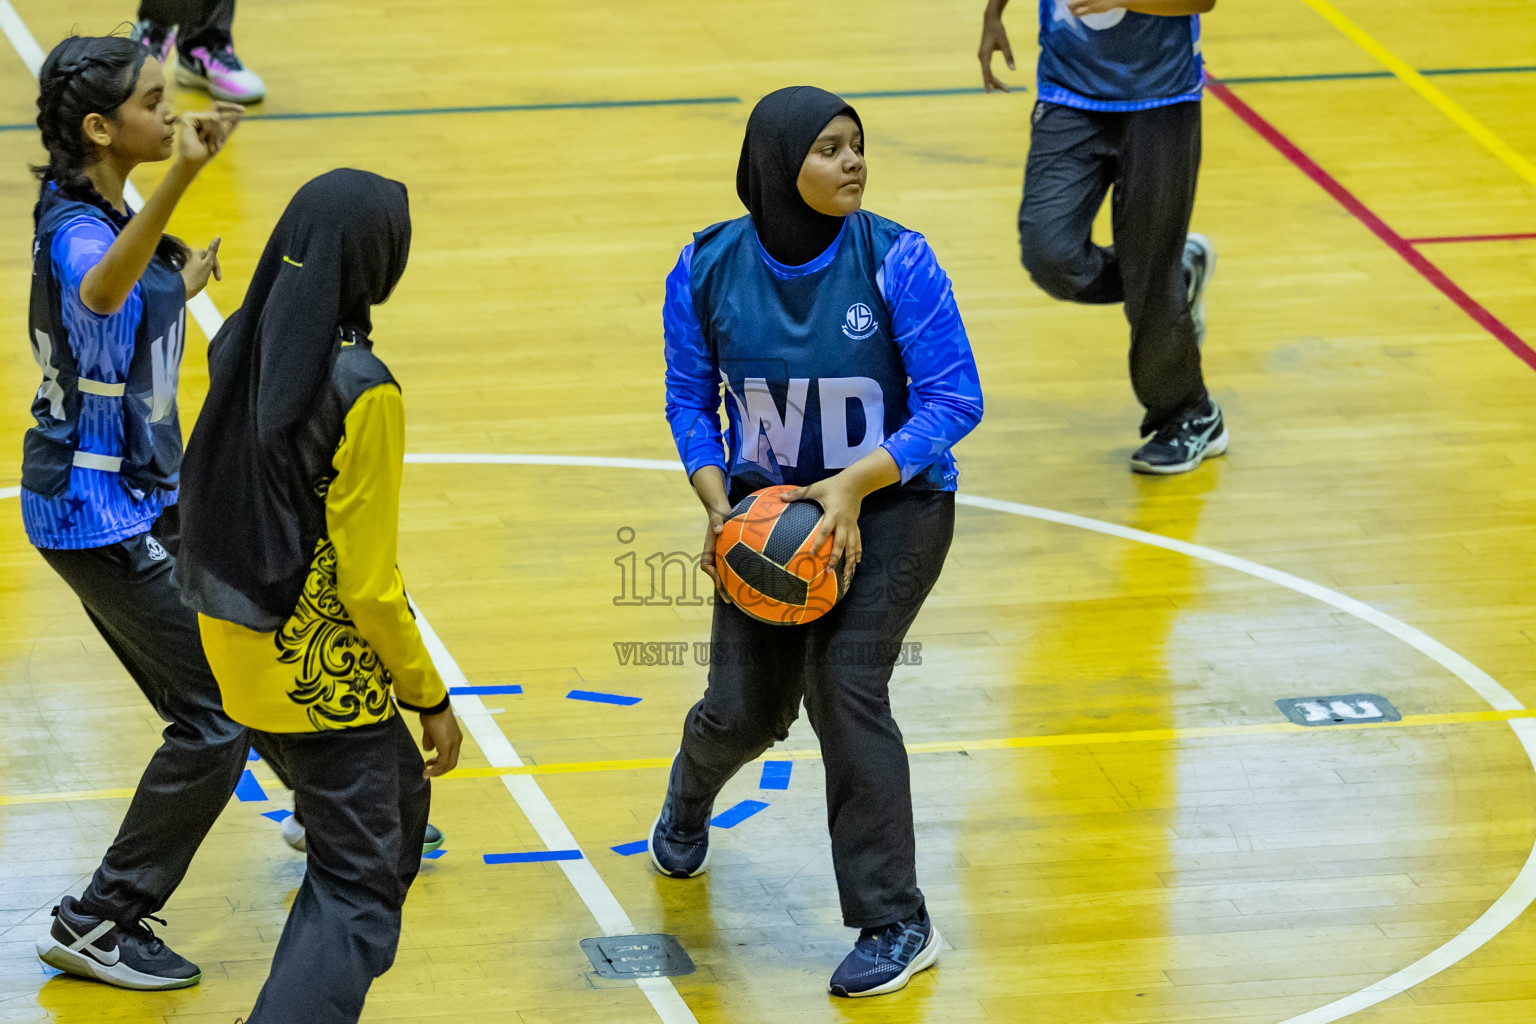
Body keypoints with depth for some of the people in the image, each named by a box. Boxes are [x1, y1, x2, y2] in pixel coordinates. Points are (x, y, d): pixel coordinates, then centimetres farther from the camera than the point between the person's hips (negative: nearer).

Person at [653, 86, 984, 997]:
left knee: (843, 681, -19)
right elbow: (690, 400, 2)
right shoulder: (708, 270, -10)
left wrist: (854, 484, -26)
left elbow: (955, 400, -16)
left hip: (893, 502, -3)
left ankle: (897, 924, -5)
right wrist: (717, 503, -12)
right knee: (744, 709, 2)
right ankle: (687, 805, 43)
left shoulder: (895, 260, -19)